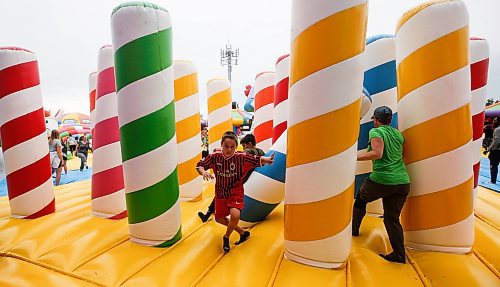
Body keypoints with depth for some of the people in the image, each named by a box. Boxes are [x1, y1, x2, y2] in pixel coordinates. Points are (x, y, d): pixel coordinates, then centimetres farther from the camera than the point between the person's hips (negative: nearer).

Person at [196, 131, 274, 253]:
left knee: (235, 215, -27)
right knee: (219, 218, 17)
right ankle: (243, 233, 38)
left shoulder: (241, 157, -18)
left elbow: (257, 160, -20)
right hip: (220, 193, 4)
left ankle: (226, 237, 7)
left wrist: (267, 159, -41)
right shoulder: (215, 157, -12)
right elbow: (199, 165, -6)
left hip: (236, 193, -4)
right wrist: (203, 172, -27)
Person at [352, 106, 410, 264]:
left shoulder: (375, 132, -5)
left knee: (361, 199, 21)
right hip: (403, 182, 6)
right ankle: (399, 255, 9)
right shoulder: (398, 134, 16)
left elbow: (377, 153, -19)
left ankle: (353, 229, 33)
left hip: (382, 180, -6)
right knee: (392, 218, 11)